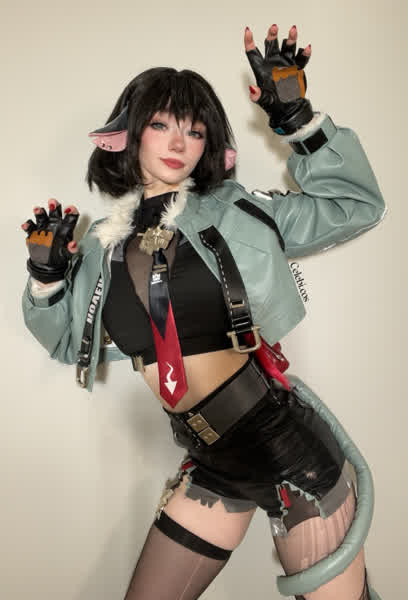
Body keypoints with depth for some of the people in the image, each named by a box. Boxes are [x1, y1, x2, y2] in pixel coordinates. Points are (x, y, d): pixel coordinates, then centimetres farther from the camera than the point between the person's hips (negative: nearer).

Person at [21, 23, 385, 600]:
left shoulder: (235, 214, -6)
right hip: (213, 467, 4)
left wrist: (299, 121, -12)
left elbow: (356, 205, -4)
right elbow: (70, 342, 17)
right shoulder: (104, 244, 3)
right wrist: (46, 278, -1)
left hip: (292, 449, -3)